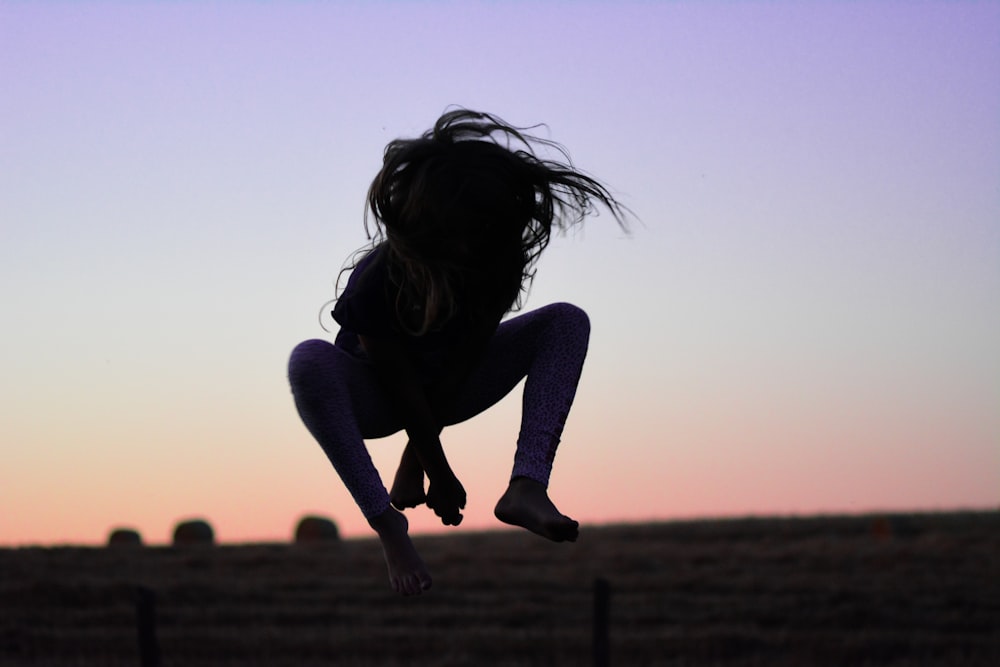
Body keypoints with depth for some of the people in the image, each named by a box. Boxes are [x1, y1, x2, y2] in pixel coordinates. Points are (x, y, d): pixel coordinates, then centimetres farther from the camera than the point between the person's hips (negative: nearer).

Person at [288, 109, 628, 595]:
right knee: (310, 362, -39)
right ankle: (387, 523, -35)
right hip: (379, 400, -4)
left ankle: (527, 487, -32)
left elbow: (465, 358, -18)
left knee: (566, 323, -16)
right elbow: (402, 385, -24)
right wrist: (439, 474, -19)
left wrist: (413, 462, -19)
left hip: (451, 389, 4)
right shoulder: (376, 283, -33)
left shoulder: (501, 264, -22)